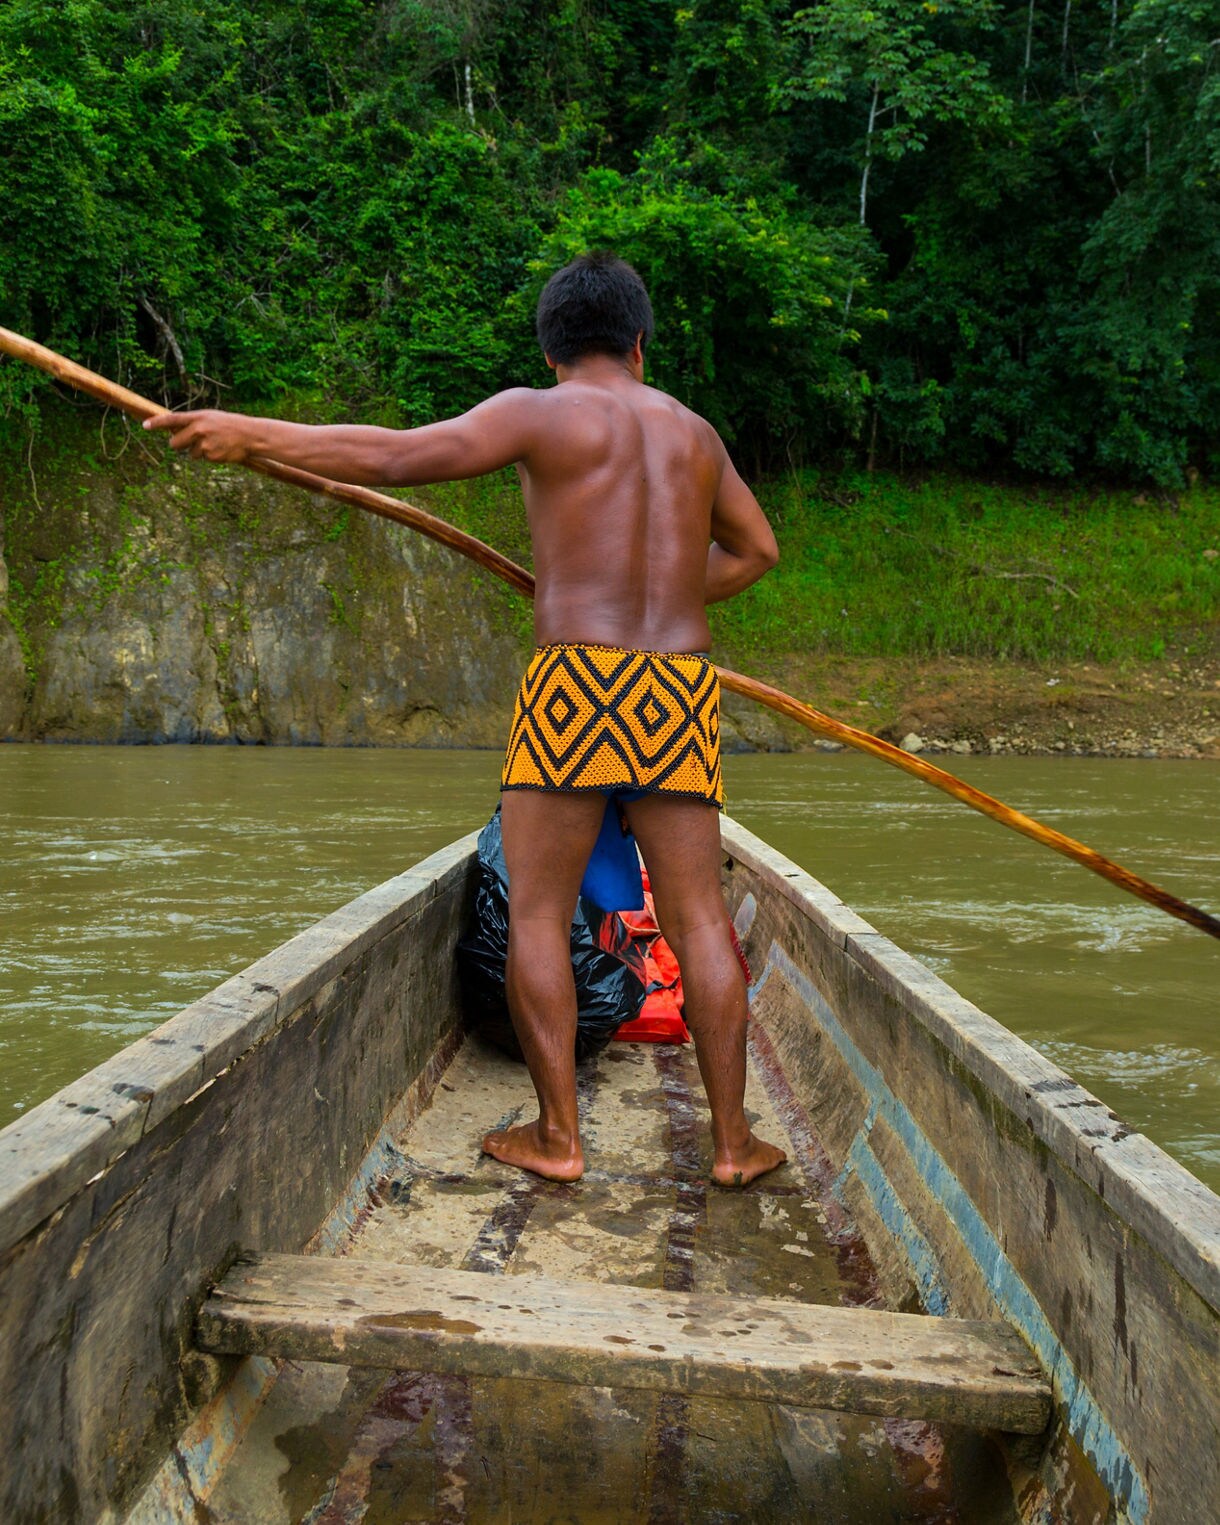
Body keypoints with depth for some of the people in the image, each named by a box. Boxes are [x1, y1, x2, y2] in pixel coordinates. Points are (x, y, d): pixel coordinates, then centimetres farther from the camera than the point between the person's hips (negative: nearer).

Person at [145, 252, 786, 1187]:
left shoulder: (541, 412, 2)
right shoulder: (694, 432, 19)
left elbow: (396, 456, -10)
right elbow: (757, 550, 31)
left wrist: (252, 434, -3)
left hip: (575, 686, -4)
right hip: (683, 690, 5)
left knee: (537, 913, 6)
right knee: (698, 918, 7)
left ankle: (557, 1135, 8)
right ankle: (732, 1140, 11)